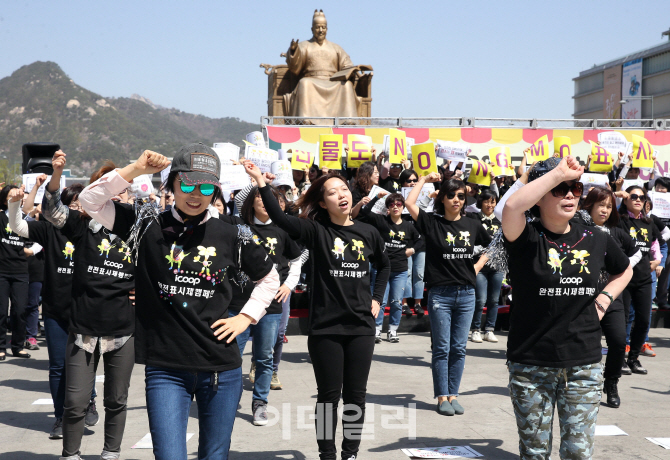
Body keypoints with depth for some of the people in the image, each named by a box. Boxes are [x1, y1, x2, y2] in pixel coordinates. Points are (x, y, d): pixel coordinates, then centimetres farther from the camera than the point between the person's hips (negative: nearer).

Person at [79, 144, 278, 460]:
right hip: (165, 369, -1)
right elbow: (90, 200, -3)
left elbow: (269, 278, 17)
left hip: (221, 368, 2)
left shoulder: (233, 236, 2)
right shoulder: (150, 227, 1)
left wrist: (246, 317, 6)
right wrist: (136, 169, -11)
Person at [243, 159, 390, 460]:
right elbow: (279, 218, -22)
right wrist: (261, 181, -29)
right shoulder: (316, 231, -5)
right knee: (329, 395, 5)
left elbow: (384, 266, 23)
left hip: (361, 327, 3)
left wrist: (377, 299, 12)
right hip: (325, 327, -3)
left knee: (355, 395, 9)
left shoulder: (368, 232, 5)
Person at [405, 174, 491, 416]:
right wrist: (424, 179, -4)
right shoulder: (432, 223, -3)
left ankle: (453, 395, 17)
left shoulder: (472, 225, 7)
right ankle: (442, 397, 10)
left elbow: (491, 246, 23)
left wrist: (478, 266, 9)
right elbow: (409, 203, -16)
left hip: (466, 294, 3)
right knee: (441, 348, 2)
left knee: (459, 348, 8)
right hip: (440, 294, -3)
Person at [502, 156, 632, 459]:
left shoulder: (596, 240, 4)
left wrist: (605, 298, 6)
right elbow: (512, 207, -33)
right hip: (531, 365, -2)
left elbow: (624, 271, 24)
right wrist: (558, 173, -28)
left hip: (583, 365, 3)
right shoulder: (526, 238, -9)